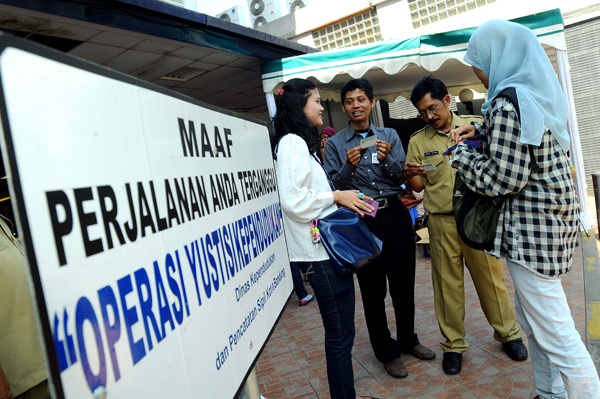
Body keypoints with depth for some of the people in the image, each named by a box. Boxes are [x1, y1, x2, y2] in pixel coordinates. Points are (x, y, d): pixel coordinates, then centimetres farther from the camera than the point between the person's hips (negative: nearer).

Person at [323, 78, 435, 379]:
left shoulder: (389, 135, 11)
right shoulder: (335, 143, 4)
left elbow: (402, 177, 4)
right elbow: (333, 187, -3)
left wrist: (387, 159, -14)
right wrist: (349, 167, -20)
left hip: (394, 213, 3)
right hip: (361, 219, -2)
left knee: (404, 281, 13)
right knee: (373, 289, 7)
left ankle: (408, 339, 36)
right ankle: (387, 351, 25)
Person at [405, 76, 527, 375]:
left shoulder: (476, 125, 6)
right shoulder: (417, 141, 7)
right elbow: (418, 186, 8)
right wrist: (409, 175, -14)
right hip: (442, 223, 1)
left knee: (490, 277, 7)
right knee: (447, 283, 7)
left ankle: (508, 333, 28)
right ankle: (453, 344, 21)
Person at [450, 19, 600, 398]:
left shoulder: (508, 103, -19)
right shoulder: (541, 93, 10)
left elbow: (502, 179, -20)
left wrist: (462, 155, -5)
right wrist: (480, 129, 16)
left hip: (530, 226, -10)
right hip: (552, 220, 10)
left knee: (554, 332, -1)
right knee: (534, 316, 21)